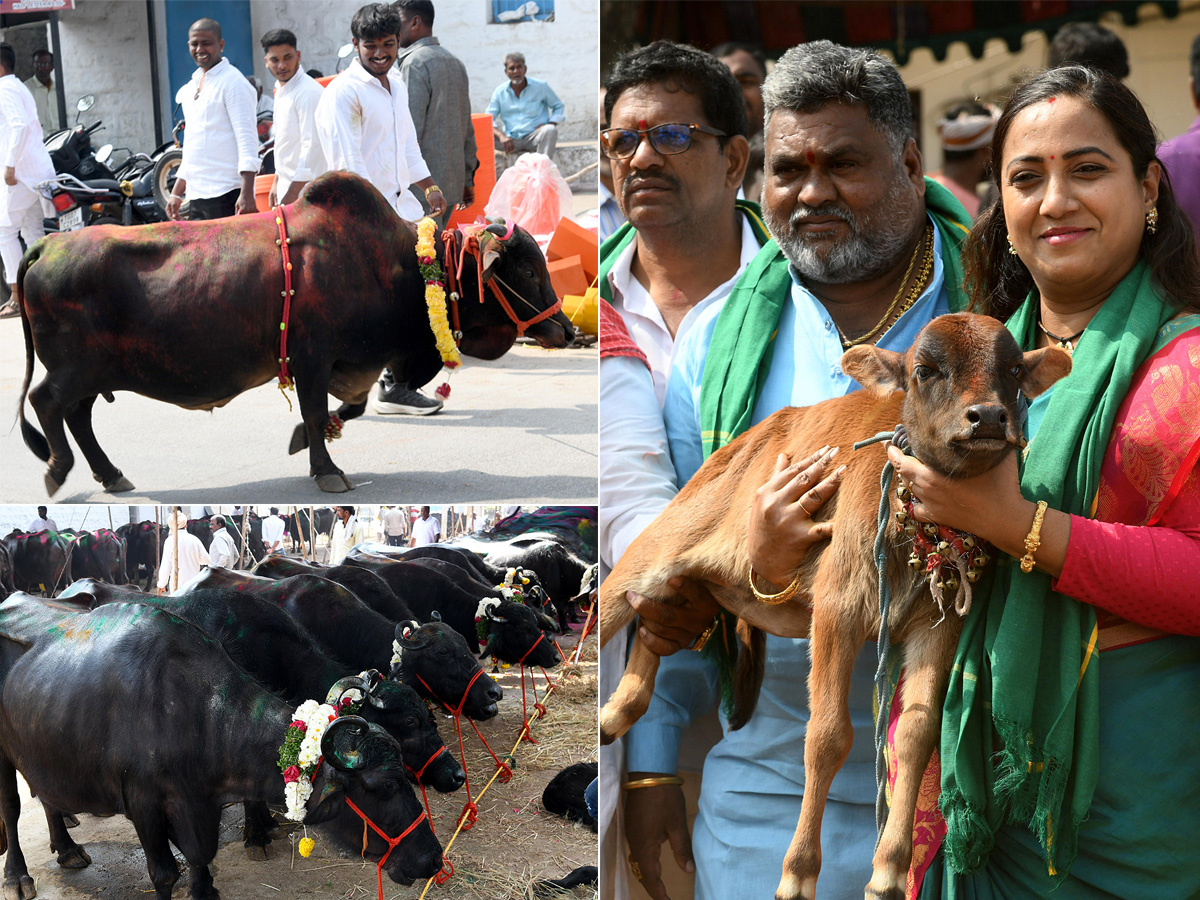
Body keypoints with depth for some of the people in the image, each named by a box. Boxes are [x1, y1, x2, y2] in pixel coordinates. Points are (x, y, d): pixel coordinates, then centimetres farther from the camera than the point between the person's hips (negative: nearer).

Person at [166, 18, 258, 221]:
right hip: (195, 197, 8)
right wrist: (176, 194, 22)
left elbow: (247, 141, -13)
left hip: (226, 196, -8)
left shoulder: (233, 82, -5)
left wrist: (247, 193, -23)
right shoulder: (190, 88, 20)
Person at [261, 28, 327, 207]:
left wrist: (291, 195, -21)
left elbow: (312, 146, -21)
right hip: (288, 186, 9)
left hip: (305, 189, -9)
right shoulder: (281, 91, 15)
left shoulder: (308, 93, -16)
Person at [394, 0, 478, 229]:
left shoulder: (415, 63, -10)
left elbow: (410, 129, -16)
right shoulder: (455, 62, 17)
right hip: (452, 181, 9)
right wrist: (468, 177, 22)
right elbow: (467, 127, 19)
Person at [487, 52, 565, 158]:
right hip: (511, 140, 2)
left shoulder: (540, 86, 4)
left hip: (534, 137, -2)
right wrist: (501, 136, -22)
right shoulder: (499, 92, 6)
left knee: (550, 130, -34)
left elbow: (559, 106, 13)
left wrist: (551, 124, -9)